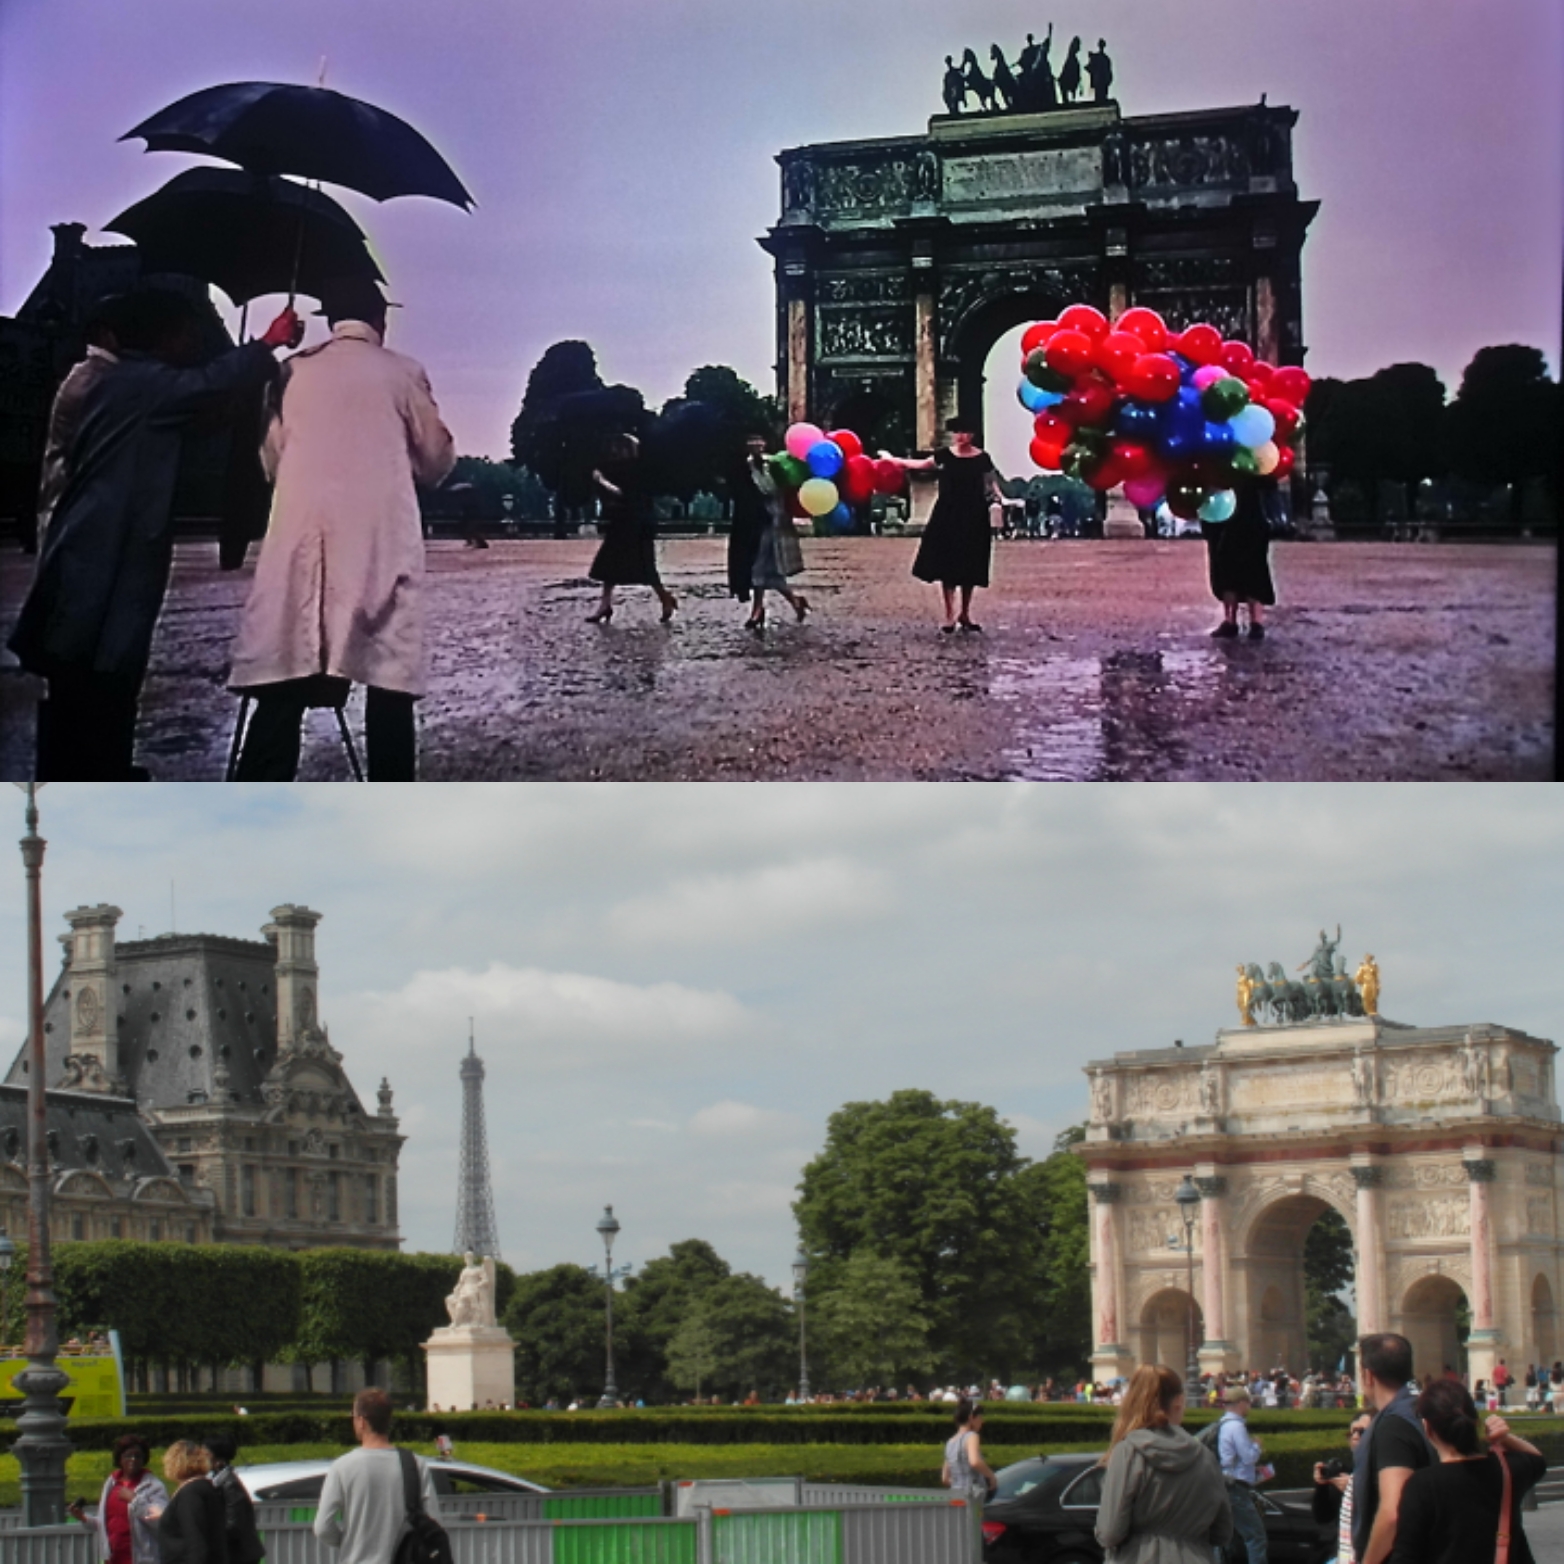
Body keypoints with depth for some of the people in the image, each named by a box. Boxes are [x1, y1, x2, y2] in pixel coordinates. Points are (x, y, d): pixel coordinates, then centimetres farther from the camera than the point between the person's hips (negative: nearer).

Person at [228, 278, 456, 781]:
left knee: (284, 686, 0)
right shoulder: (401, 373, 5)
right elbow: (438, 459, 12)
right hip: (380, 541, -2)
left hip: (302, 538, 2)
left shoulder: (294, 371, 11)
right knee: (388, 681, 0)